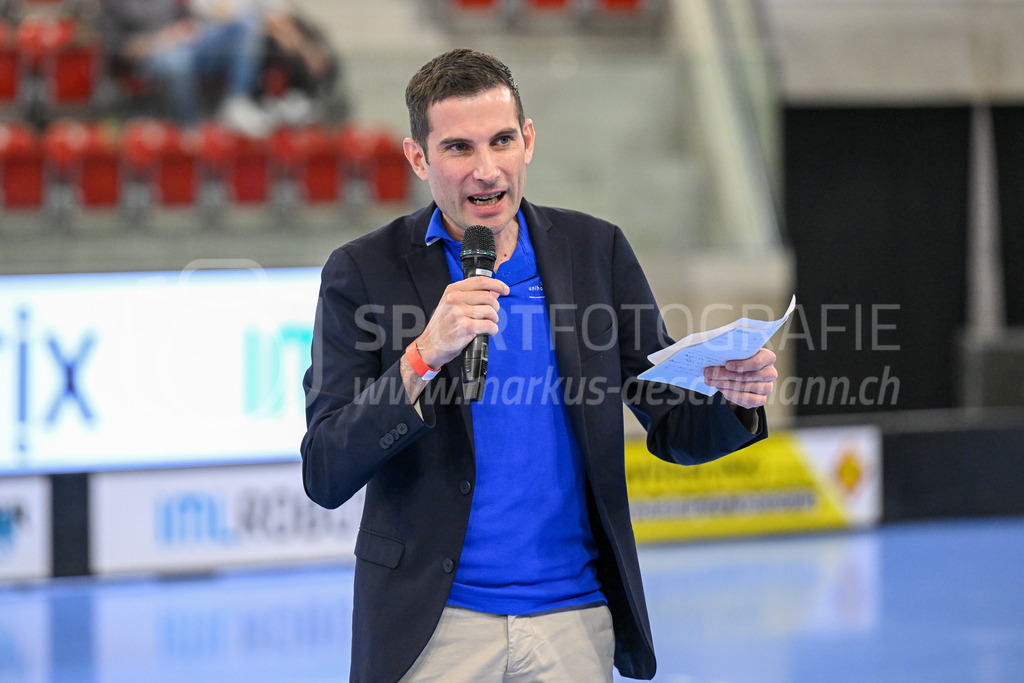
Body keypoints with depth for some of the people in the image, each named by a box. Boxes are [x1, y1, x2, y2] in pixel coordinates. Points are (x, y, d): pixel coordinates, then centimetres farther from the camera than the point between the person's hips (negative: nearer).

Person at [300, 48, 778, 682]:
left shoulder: (596, 250, 4)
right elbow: (325, 476, -11)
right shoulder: (364, 272, -5)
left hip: (577, 624, 2)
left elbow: (673, 428, 8)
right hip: (433, 629, -2)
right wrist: (423, 356, -24)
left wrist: (734, 399, -15)